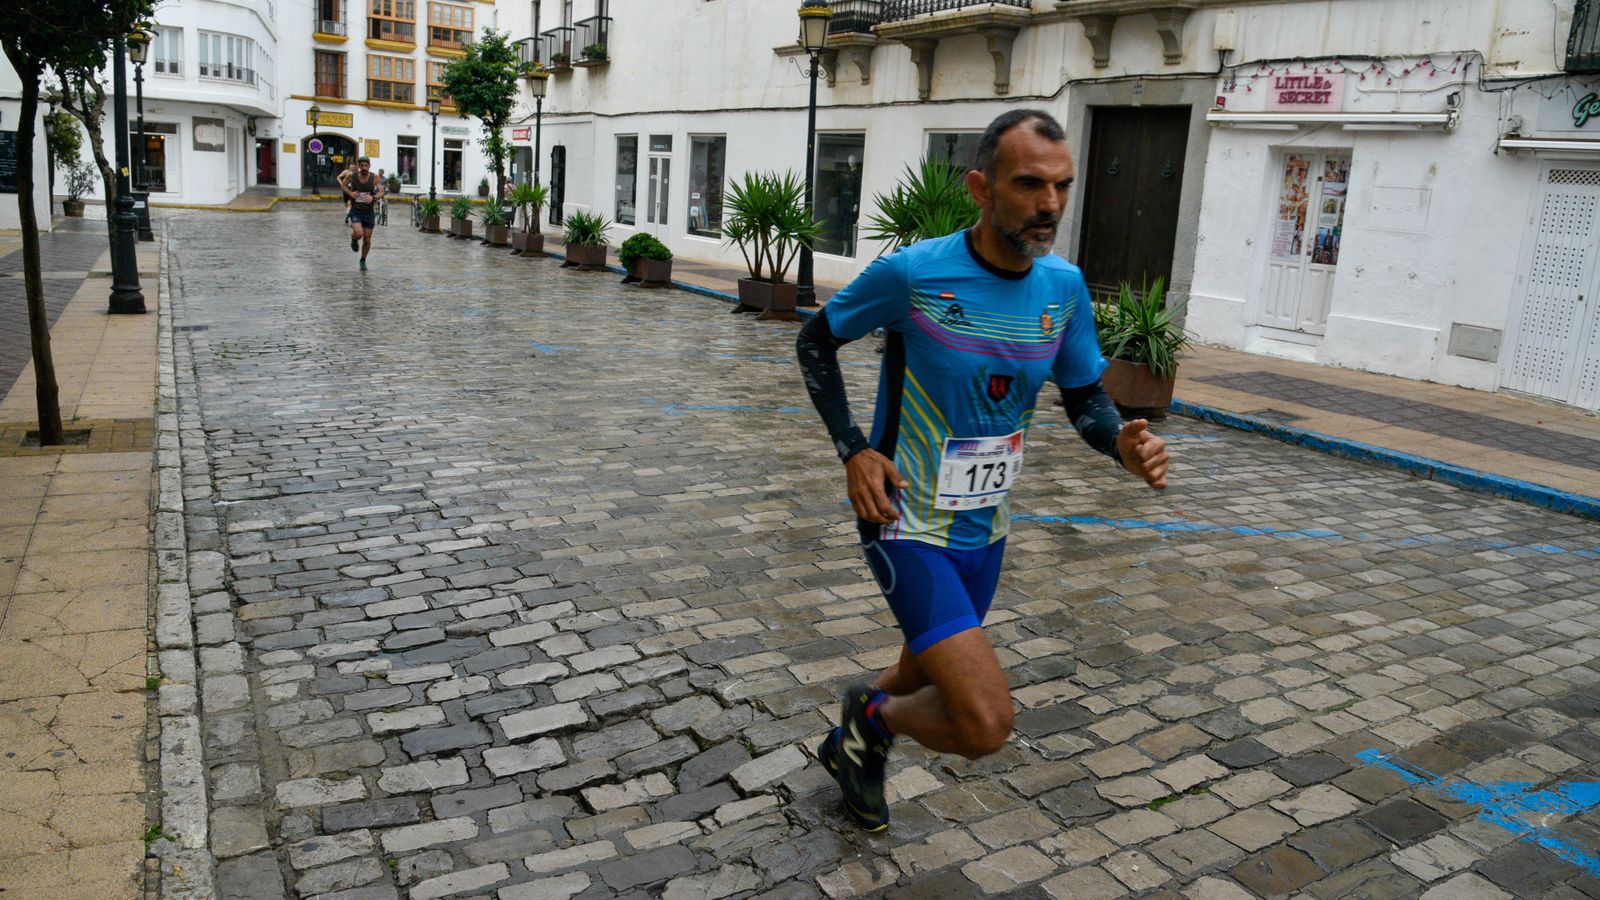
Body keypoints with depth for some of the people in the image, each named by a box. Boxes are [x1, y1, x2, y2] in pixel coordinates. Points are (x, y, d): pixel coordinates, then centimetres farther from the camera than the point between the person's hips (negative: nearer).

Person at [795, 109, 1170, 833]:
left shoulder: (1064, 287, -3)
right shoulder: (911, 273, -18)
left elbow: (1084, 397, 8)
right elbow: (815, 342, -3)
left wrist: (1122, 443, -15)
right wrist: (853, 450, -14)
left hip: (984, 527, 6)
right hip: (909, 522, -6)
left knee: (930, 678, 25)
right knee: (985, 724, -17)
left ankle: (852, 745, 56)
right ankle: (873, 716, 15)